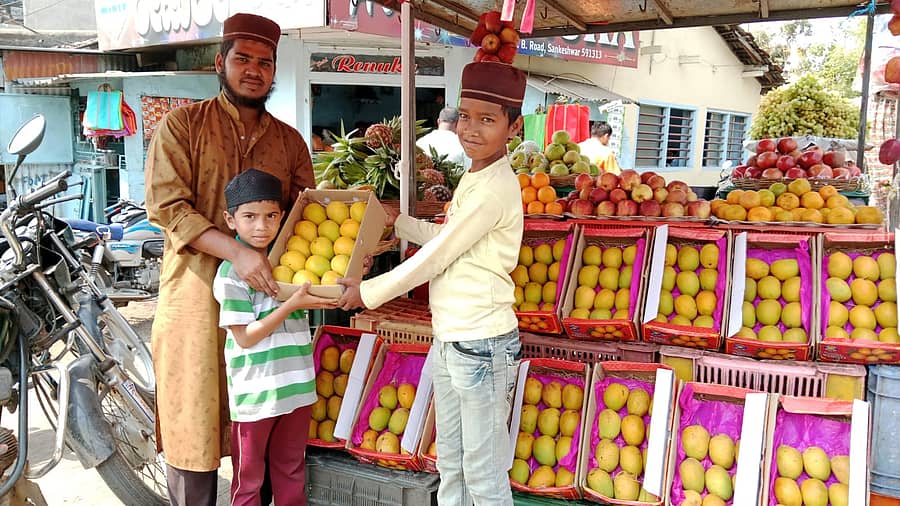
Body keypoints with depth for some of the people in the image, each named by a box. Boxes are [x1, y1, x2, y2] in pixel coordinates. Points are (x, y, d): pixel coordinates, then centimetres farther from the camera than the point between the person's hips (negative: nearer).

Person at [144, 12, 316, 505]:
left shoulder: (289, 141, 11)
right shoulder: (183, 125, 1)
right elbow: (166, 206, -10)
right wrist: (237, 251, -23)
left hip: (266, 294, 3)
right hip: (197, 294, -3)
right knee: (194, 418, 6)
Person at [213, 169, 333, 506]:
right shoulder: (231, 273, -13)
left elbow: (316, 296, 21)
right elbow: (244, 337, -14)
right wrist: (292, 305, -20)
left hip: (297, 387, 6)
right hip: (255, 395, -5)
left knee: (291, 471, 19)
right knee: (249, 478, 12)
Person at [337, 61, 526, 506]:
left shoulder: (494, 189, -19)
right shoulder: (473, 178, 11)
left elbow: (433, 258, -17)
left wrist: (367, 292, -6)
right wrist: (398, 223, 31)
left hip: (481, 346, -10)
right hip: (449, 341, 10)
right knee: (450, 465, 20)